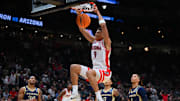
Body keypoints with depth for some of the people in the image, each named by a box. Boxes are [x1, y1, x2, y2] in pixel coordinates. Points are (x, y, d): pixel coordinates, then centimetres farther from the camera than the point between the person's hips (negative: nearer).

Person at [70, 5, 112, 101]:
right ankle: (75, 92, -6)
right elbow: (82, 30, 14)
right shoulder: (94, 40, 15)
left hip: (104, 72, -8)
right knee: (73, 67, -3)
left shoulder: (106, 42, -5)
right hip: (95, 71, 8)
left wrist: (98, 12, -10)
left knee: (89, 72, -38)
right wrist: (79, 15, 7)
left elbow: (103, 25, -18)